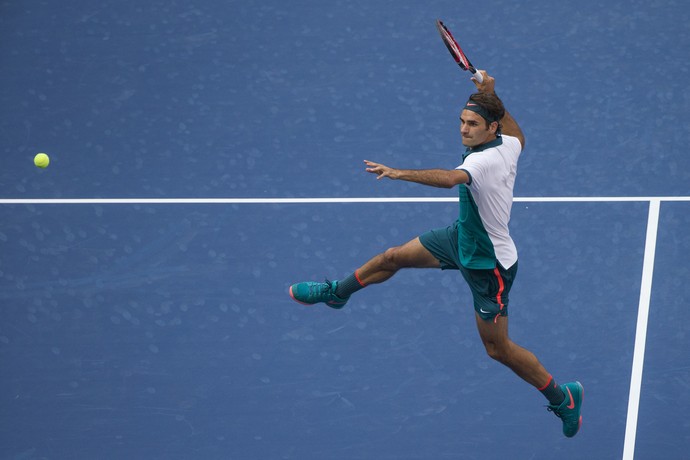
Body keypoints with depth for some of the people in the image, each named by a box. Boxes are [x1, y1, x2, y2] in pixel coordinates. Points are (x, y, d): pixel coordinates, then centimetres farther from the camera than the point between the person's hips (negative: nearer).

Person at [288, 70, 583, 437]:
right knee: (394, 256, 16)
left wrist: (399, 173, -67)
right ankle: (336, 293, 44)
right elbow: (518, 137, 17)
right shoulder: (508, 144, -10)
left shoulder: (482, 161, -36)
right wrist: (491, 96, 15)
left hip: (489, 264, -9)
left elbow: (449, 178, -58)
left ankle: (562, 397, 24)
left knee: (497, 348, 5)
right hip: (463, 236, 9)